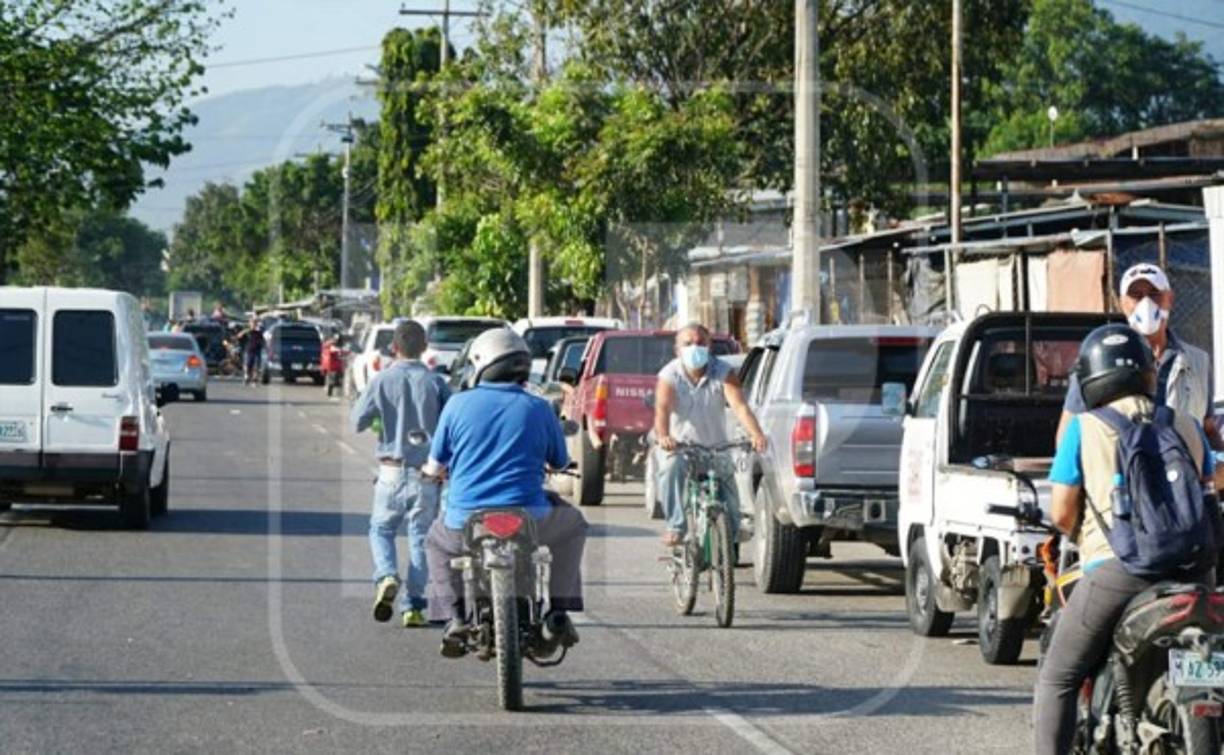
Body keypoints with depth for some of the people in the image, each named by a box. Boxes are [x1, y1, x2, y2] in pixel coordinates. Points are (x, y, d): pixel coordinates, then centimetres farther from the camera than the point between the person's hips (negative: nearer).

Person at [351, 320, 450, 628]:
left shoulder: (382, 381, -6)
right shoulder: (435, 383, -5)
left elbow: (359, 421, -2)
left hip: (392, 471, 0)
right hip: (427, 473, 0)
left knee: (381, 529, 16)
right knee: (420, 537, 9)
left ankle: (387, 577, -11)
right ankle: (413, 605, 6)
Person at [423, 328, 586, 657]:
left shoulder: (458, 404, 1)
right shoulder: (538, 408, 2)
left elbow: (435, 466, 10)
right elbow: (560, 462, 15)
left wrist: (435, 470, 35)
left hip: (465, 526, 0)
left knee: (437, 541, 34)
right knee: (571, 525, 30)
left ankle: (456, 618, 16)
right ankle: (559, 613, 19)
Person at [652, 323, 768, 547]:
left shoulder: (723, 373, -7)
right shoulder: (670, 375, -10)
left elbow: (739, 406, -21)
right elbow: (662, 408, -26)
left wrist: (756, 434, -40)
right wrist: (663, 436, -48)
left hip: (715, 448, 2)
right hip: (678, 446, -2)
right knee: (671, 467, -33)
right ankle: (675, 526, -28)